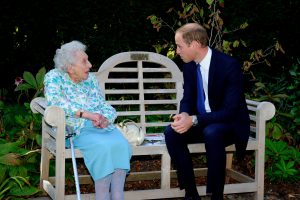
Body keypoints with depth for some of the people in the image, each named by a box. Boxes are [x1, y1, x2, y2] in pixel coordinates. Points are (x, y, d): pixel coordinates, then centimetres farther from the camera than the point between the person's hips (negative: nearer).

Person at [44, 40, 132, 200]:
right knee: (103, 147, -33)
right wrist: (85, 114, -24)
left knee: (121, 144, -26)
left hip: (102, 126, 5)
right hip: (76, 129, -5)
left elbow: (106, 106, 13)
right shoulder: (54, 77, 1)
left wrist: (105, 119, -11)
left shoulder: (90, 79, 16)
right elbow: (54, 100, -19)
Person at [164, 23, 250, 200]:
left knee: (212, 132, -38)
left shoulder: (229, 65, -22)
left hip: (230, 125, -6)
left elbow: (230, 110, -26)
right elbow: (188, 99, 6)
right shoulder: (189, 65, -1)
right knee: (171, 132, -20)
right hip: (200, 123, 6)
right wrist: (184, 116, -19)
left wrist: (194, 120, -32)